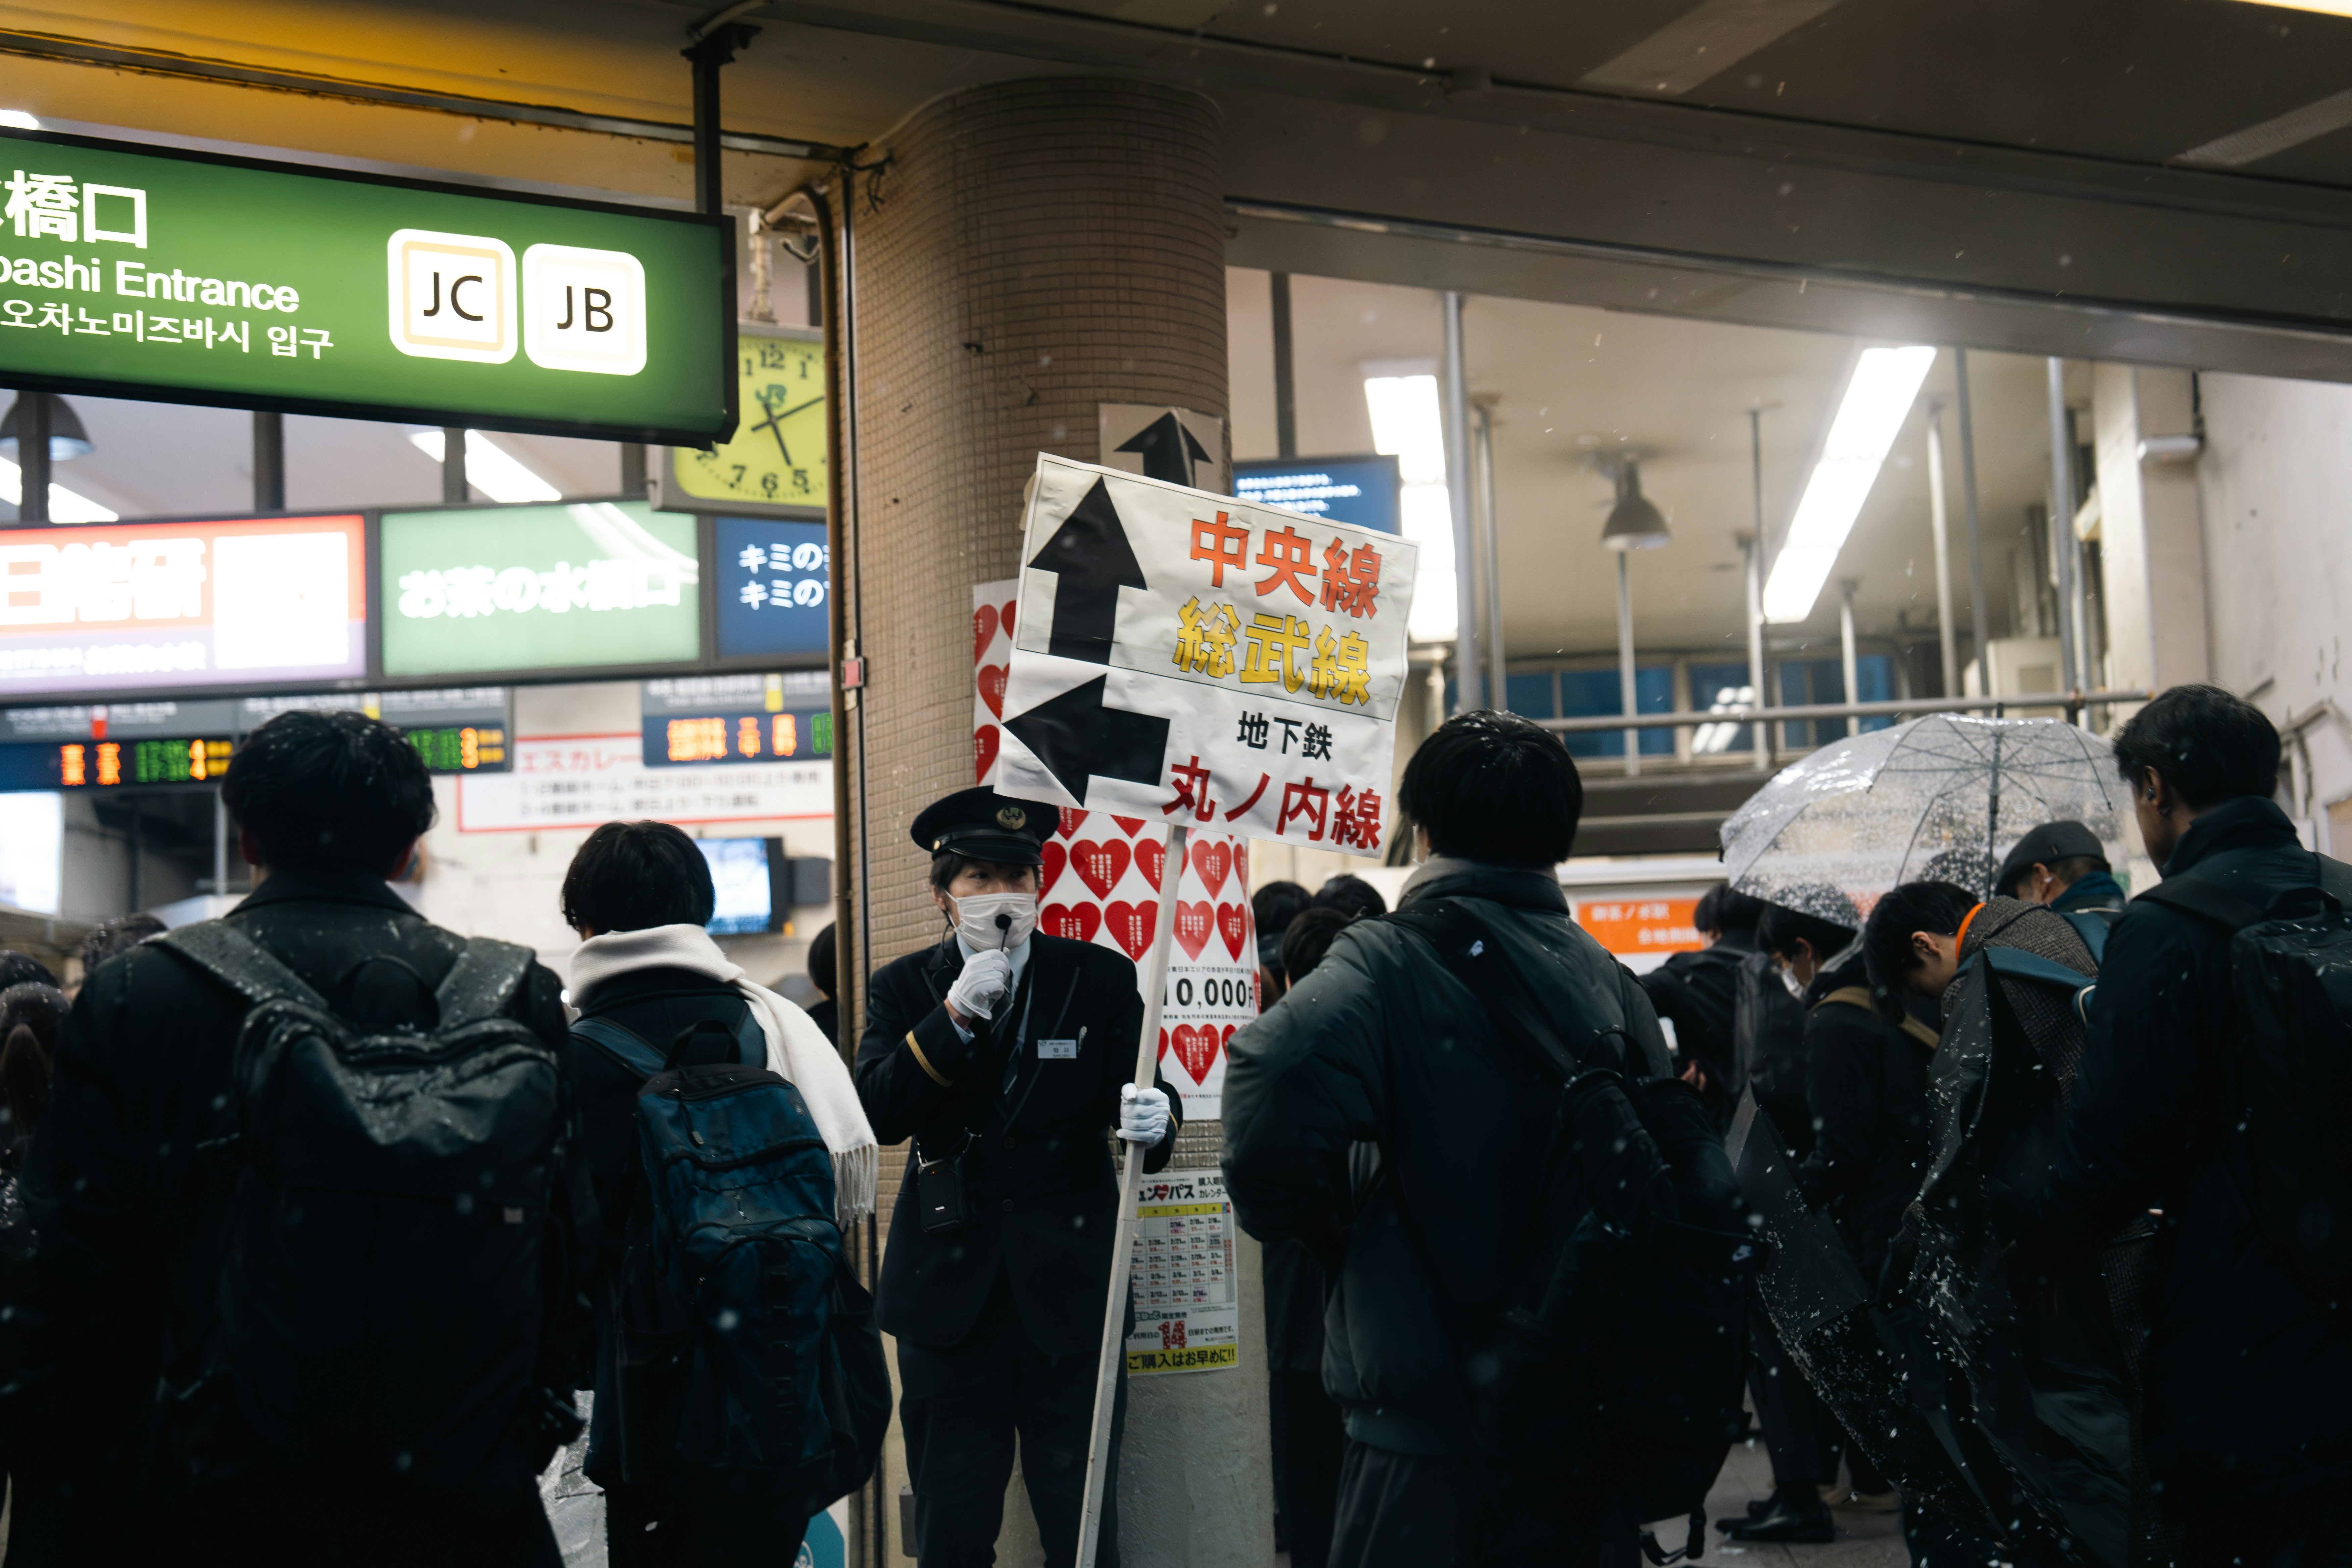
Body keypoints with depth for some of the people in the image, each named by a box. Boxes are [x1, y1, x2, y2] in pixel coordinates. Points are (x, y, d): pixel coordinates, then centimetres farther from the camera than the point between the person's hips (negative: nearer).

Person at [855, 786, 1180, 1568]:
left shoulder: (1101, 977, 2)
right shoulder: (904, 988, 5)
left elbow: (1143, 1091, -2)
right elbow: (877, 1115, -7)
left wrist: (1151, 1120, -26)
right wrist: (956, 1017, -16)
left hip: (1068, 1289, -1)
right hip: (949, 1295, 1)